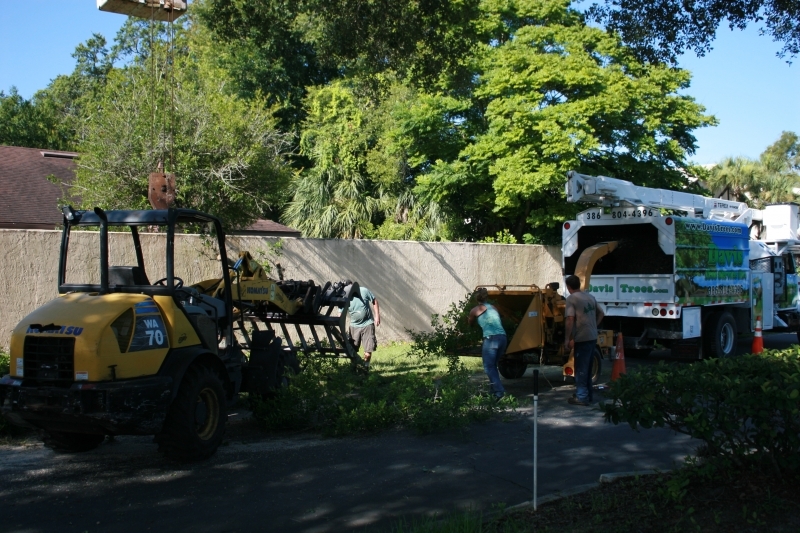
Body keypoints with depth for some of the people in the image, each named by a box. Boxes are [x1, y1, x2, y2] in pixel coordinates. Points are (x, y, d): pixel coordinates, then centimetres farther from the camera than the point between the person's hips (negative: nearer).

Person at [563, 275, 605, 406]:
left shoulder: (571, 298, -10)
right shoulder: (590, 297, 13)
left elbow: (570, 319, -18)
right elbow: (601, 313, 20)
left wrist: (567, 339, -15)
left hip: (582, 338, -8)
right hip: (593, 337, 8)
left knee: (580, 368, 0)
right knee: (587, 367, 18)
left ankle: (581, 397, 2)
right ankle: (587, 395, 26)